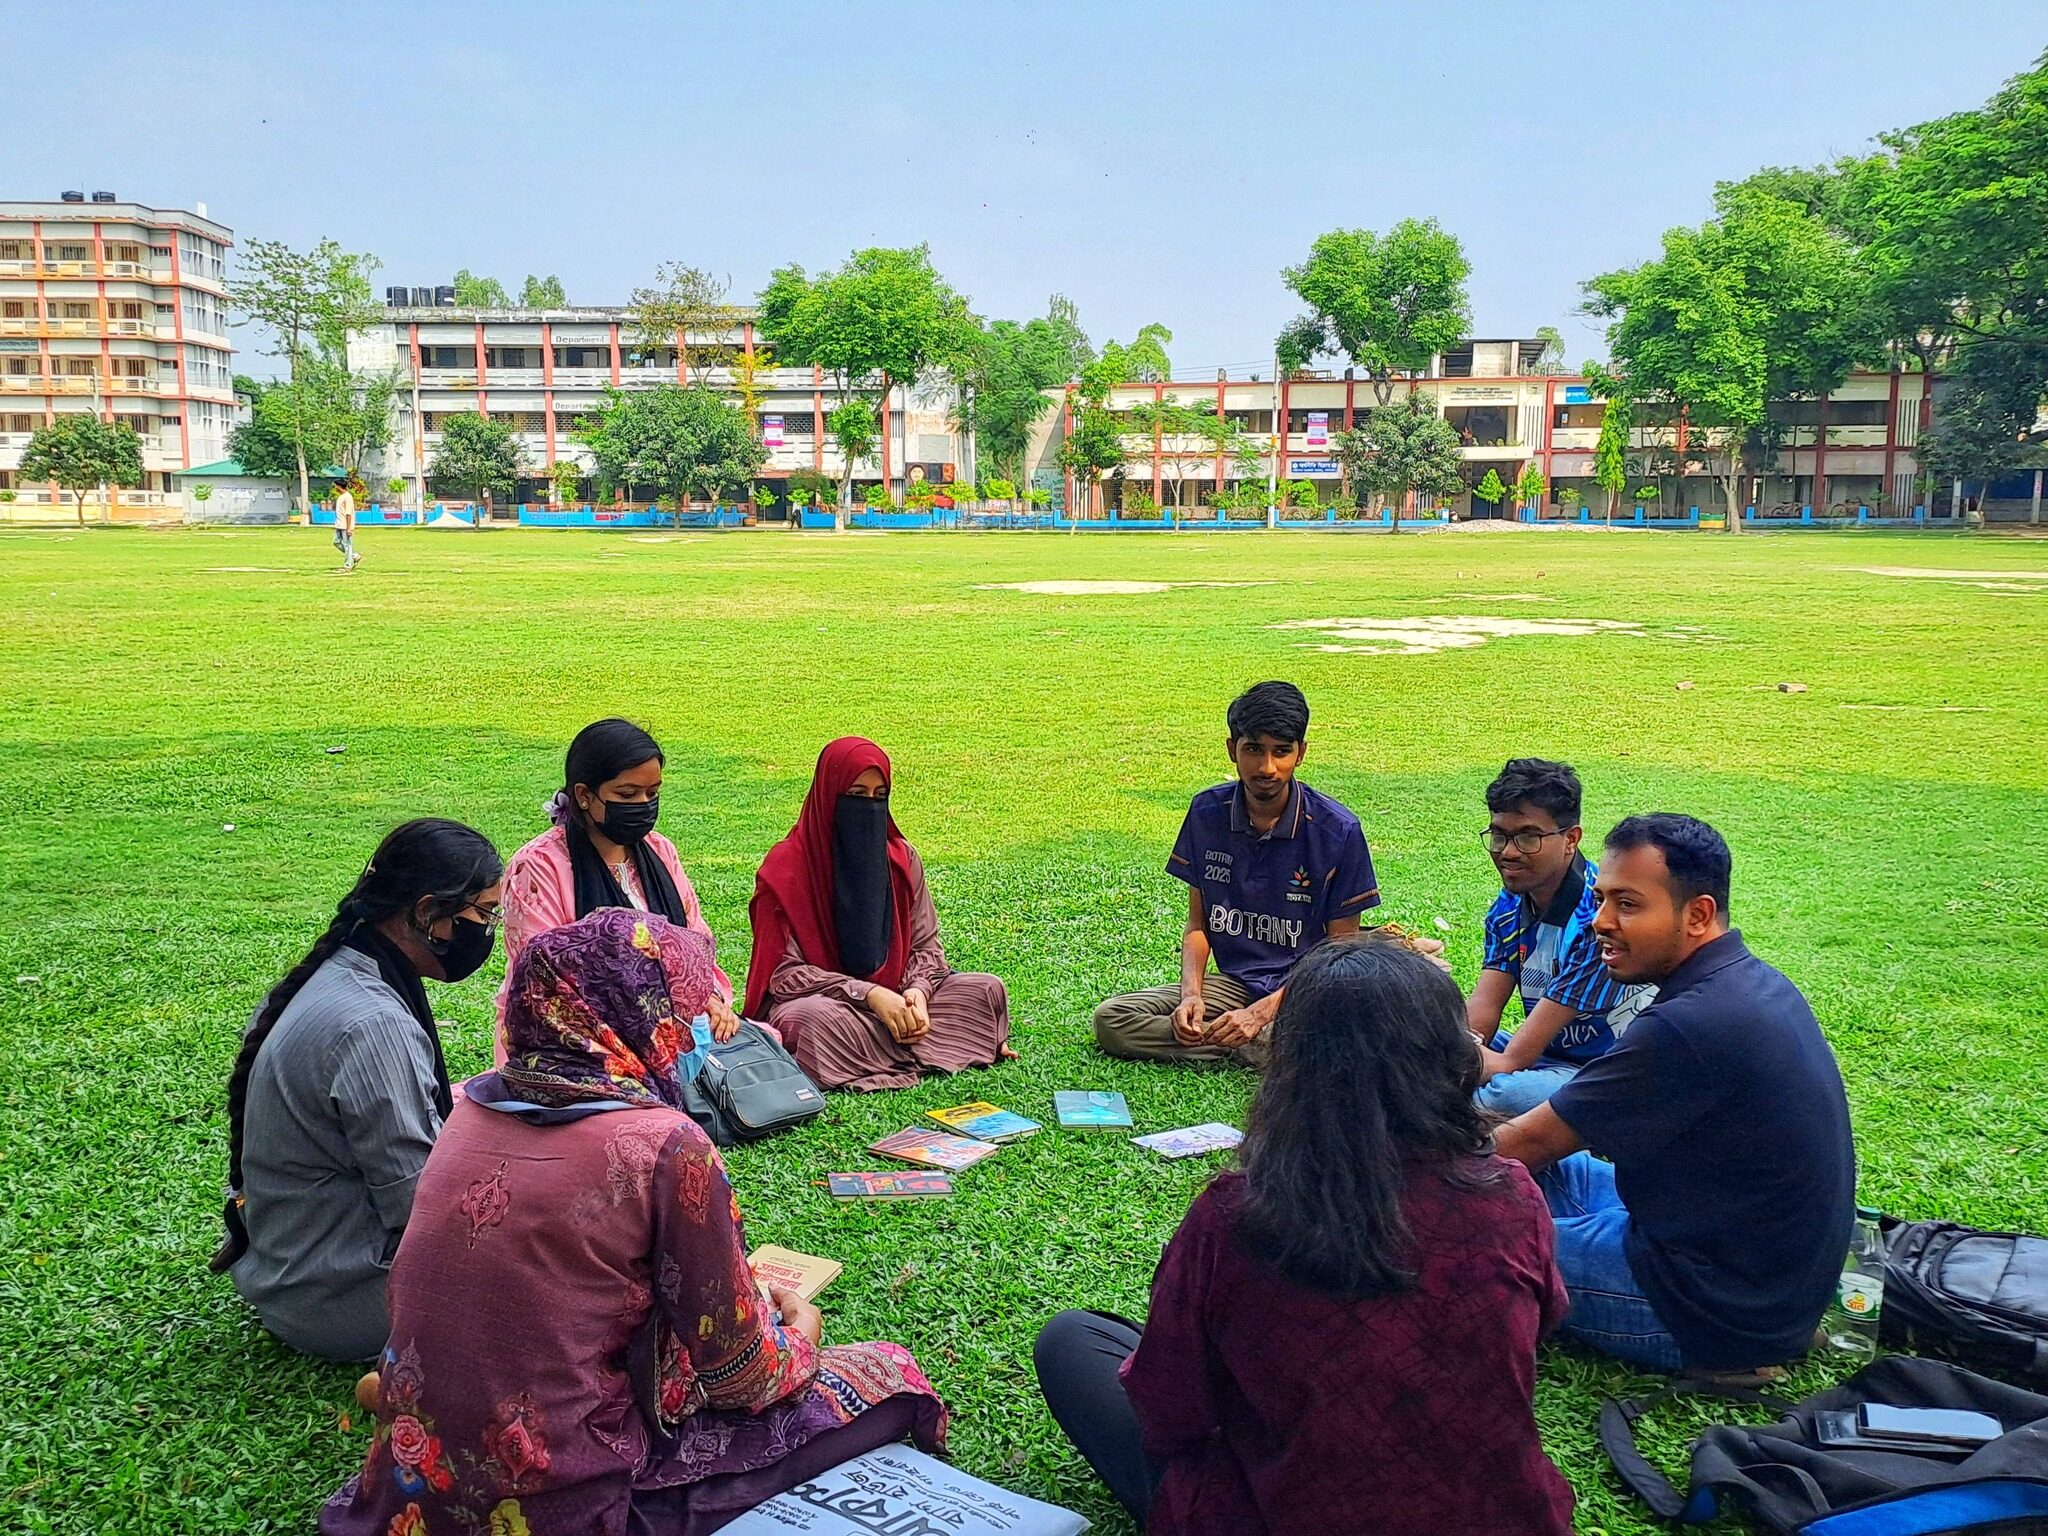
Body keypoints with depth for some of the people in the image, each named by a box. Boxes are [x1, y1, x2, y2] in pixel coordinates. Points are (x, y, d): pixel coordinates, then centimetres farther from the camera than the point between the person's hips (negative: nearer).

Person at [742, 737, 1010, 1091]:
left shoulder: (901, 858, 2)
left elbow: (926, 945, 4)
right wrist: (868, 994, -26)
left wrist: (918, 991, -20)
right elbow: (785, 971, -15)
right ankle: (936, 1045, -23)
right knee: (813, 1018, -40)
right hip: (816, 999, -4)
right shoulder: (787, 868, -12)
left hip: (891, 996, 4)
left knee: (988, 990, -12)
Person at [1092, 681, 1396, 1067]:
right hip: (1233, 983, 5)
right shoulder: (1207, 812, 0)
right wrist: (1191, 994, -11)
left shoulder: (1337, 830, -11)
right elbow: (1198, 923, 8)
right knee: (1111, 1019, -18)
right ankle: (1256, 1048, -17)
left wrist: (1262, 1011, -17)